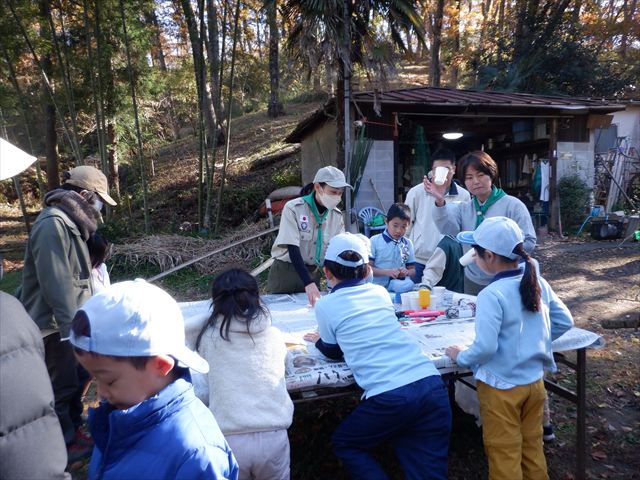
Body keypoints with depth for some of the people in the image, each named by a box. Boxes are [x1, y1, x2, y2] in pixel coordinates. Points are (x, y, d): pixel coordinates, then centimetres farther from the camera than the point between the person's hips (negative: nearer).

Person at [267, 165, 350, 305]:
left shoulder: (337, 216, -2)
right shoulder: (293, 208, -17)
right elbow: (293, 249, -23)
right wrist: (308, 283, -32)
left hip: (313, 273, 4)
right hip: (285, 271, -4)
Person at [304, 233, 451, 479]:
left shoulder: (326, 305, 4)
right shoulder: (380, 291, 16)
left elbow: (334, 352, 20)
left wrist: (319, 340, 40)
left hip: (390, 397, -5)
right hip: (432, 385, 5)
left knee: (343, 443, 23)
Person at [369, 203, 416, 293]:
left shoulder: (408, 244, 13)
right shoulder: (375, 241, 2)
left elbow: (412, 269, 17)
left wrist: (406, 272, -6)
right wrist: (387, 272, -16)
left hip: (402, 287, 4)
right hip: (379, 287, -4)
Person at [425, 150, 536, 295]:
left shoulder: (512, 205, -7)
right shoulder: (463, 208, 5)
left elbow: (529, 242, -11)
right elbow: (449, 230, -16)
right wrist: (440, 202, -31)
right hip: (472, 282, 4)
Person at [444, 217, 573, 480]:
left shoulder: (491, 295, -25)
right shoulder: (539, 283, -4)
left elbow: (485, 347, -28)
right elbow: (565, 322, 6)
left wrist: (461, 357, -10)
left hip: (501, 388, -7)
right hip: (535, 382, 7)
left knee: (505, 455, 12)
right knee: (533, 447, 24)